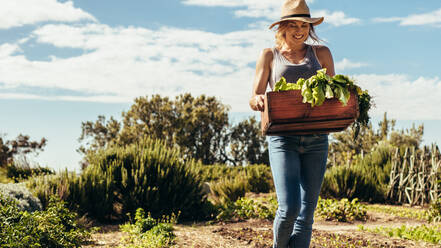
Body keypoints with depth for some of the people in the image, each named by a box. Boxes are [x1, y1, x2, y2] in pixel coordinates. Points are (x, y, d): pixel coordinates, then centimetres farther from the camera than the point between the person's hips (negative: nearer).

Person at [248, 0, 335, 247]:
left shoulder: (321, 53, 14)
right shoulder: (270, 55, 11)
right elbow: (254, 99, 5)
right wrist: (259, 100, -19)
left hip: (316, 139, 2)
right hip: (283, 138, -2)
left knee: (307, 210, 1)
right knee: (289, 207, -13)